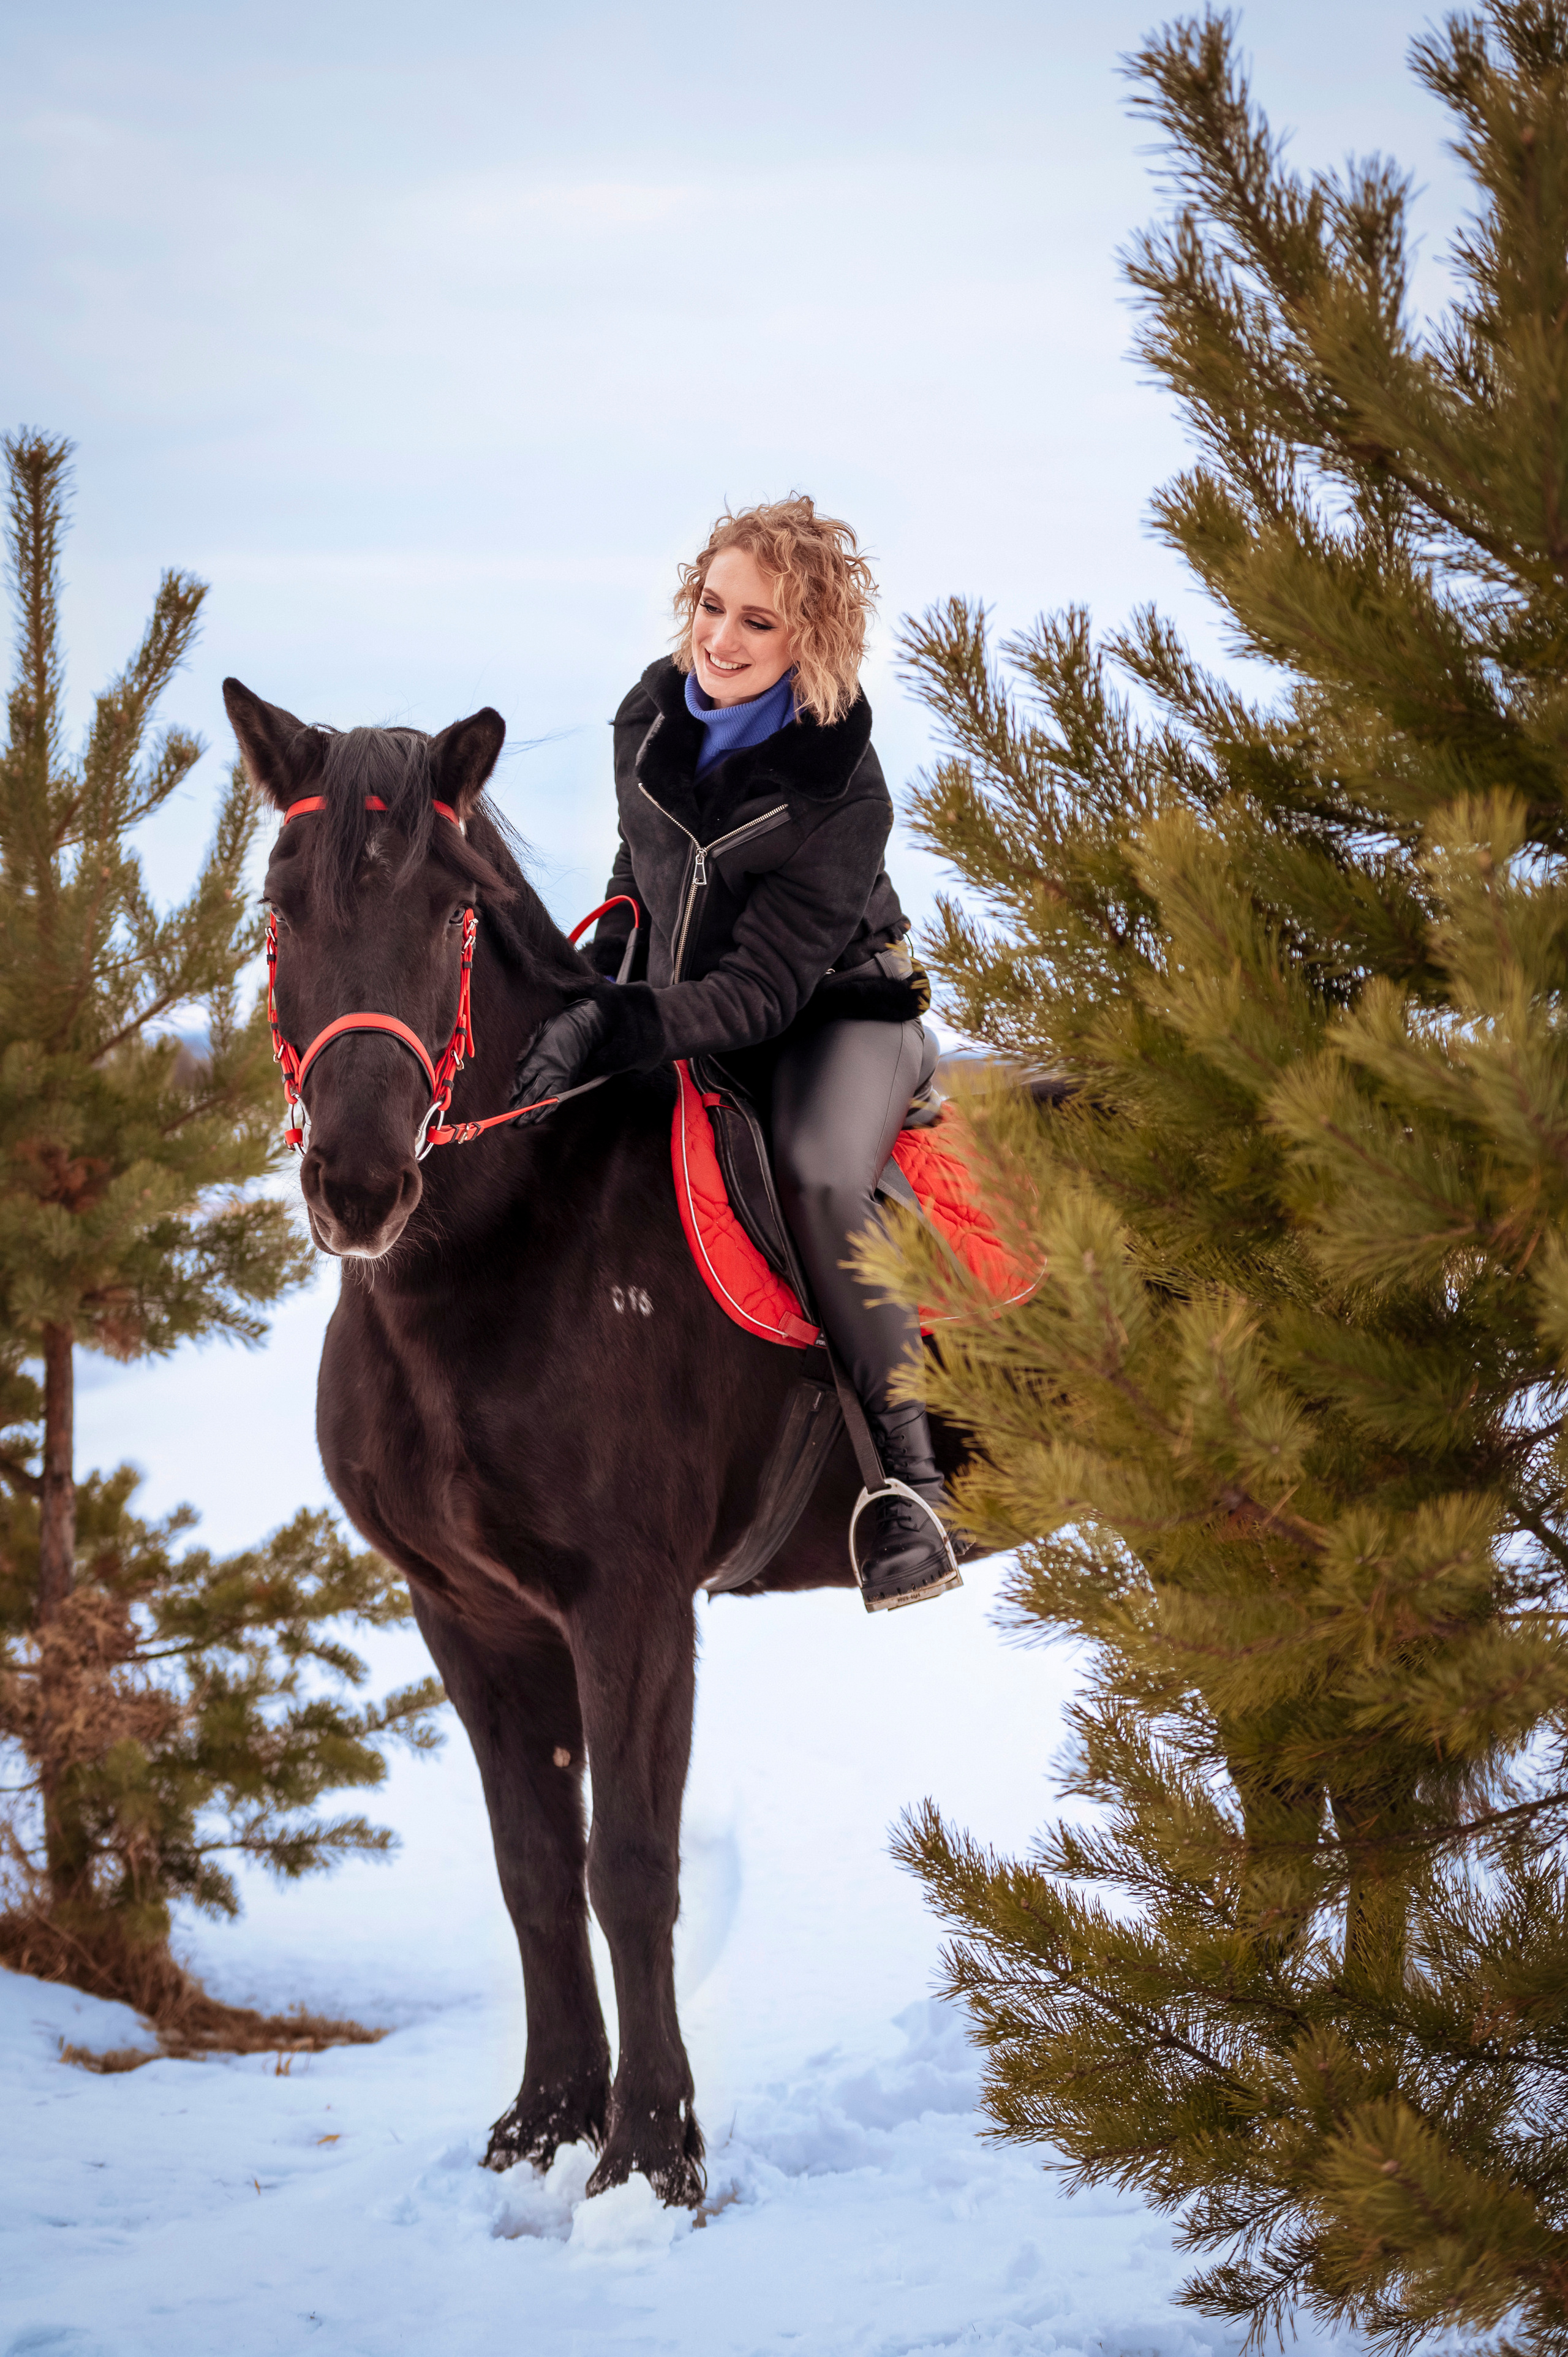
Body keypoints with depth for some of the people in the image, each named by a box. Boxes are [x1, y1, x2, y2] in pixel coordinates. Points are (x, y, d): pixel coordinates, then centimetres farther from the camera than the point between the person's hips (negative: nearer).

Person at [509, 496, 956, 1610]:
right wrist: (598, 990, 7)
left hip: (836, 1013, -7)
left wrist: (612, 1027, -37)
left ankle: (909, 1476, -30)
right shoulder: (654, 715, -5)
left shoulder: (842, 794, -23)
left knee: (818, 1174, -36)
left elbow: (762, 990, -26)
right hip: (676, 1010, 7)